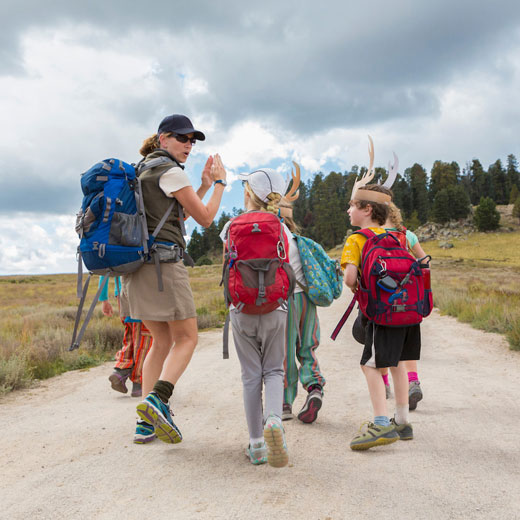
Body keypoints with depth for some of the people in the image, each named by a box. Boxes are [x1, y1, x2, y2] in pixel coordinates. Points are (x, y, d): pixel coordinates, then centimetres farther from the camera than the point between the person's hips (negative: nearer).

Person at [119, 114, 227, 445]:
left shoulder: (142, 170, 22)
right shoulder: (170, 171, -5)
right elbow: (205, 218, -2)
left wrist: (204, 186, 24)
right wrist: (219, 183, 11)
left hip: (136, 264, 9)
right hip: (163, 261, -9)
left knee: (162, 341, 12)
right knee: (186, 338, -2)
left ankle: (146, 422, 9)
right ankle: (157, 400, -21)